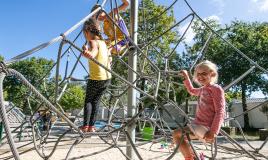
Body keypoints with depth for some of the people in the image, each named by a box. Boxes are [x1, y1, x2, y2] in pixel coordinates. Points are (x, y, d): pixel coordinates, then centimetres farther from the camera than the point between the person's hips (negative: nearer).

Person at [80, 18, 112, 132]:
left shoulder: (93, 42, -13)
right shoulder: (102, 42, 11)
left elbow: (92, 54, -37)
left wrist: (87, 52, -55)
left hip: (96, 79, -7)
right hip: (107, 78, 7)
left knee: (88, 100, 10)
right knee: (96, 101, 14)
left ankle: (85, 126, 7)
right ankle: (91, 126, 15)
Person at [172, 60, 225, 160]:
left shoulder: (216, 89, -10)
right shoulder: (202, 89, 14)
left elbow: (220, 112, -18)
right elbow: (192, 91, 37)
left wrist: (213, 132, -26)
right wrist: (186, 77, 30)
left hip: (206, 127, -9)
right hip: (198, 124, 9)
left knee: (177, 134, -17)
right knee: (180, 136, 17)